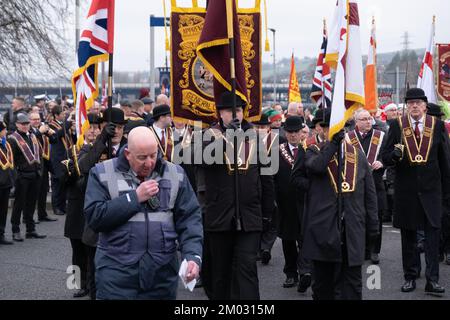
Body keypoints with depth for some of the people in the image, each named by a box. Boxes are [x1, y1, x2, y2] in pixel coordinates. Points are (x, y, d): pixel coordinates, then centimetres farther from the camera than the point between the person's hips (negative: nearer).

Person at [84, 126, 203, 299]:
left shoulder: (175, 174, 5)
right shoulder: (103, 173, -1)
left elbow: (190, 218, 2)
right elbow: (94, 217, -11)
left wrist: (193, 256, -13)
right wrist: (135, 197, -13)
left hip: (162, 273, 2)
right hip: (116, 272, -2)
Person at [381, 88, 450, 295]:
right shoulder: (397, 126, 2)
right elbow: (385, 157, 3)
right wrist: (394, 154, -21)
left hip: (431, 188, 0)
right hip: (406, 190, 1)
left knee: (433, 232, -3)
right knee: (408, 234, 8)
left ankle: (432, 280, -1)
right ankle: (410, 277, 18)